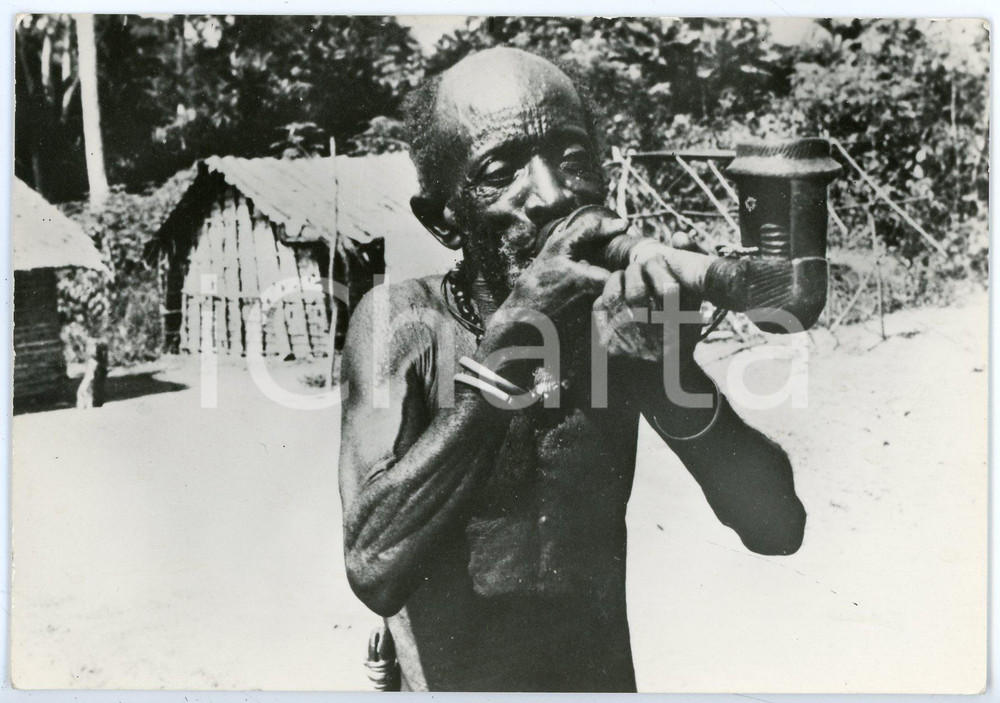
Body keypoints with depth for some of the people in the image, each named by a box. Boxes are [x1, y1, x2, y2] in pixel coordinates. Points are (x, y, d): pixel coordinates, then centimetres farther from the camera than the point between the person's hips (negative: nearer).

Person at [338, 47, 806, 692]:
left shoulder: (618, 318, -10)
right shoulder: (402, 320, -18)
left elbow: (778, 530, -14)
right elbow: (374, 571, -30)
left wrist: (675, 377, -30)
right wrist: (502, 356, -35)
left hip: (608, 678, 3)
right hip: (449, 682, -2)